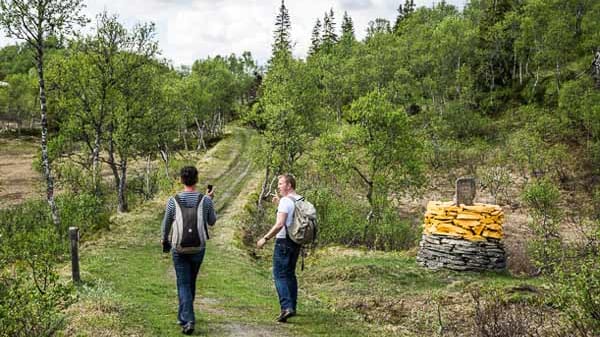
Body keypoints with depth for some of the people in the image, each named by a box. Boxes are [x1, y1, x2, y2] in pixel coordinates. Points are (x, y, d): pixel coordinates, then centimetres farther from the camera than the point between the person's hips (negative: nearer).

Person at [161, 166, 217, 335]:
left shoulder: (173, 201, -7)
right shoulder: (205, 200, -7)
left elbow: (166, 224, 5)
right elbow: (212, 222, 9)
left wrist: (164, 238, 26)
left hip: (179, 249, -1)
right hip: (198, 248, 1)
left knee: (183, 284, 4)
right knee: (191, 282, 19)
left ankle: (187, 320, -9)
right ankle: (183, 316, 33)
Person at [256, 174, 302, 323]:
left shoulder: (286, 201, -15)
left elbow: (280, 224, -23)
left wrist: (265, 238, -17)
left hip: (284, 242, -8)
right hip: (296, 242, 8)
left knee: (280, 275, -7)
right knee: (290, 274, 17)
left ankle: (286, 307, -17)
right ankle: (292, 307, 22)